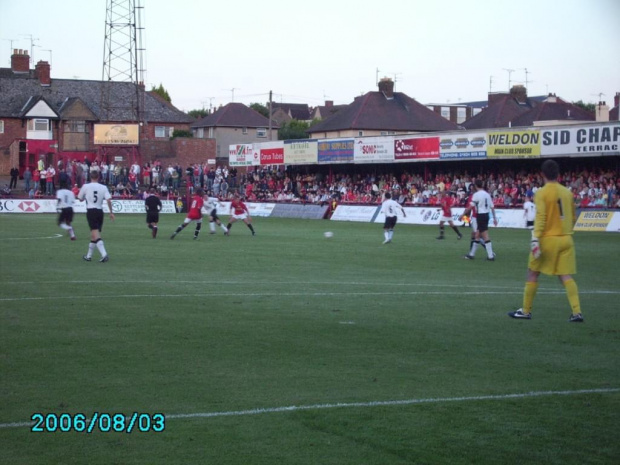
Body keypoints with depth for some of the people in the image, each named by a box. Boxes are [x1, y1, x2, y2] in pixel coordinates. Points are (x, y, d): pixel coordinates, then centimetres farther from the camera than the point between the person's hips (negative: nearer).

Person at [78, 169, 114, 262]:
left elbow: (80, 199, 9)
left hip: (91, 211, -4)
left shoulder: (86, 186, -2)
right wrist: (111, 212, -2)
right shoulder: (103, 187, 2)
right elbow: (109, 200, -8)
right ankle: (89, 256, 26)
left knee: (95, 234, -12)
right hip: (100, 211, 4)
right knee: (94, 235, 16)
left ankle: (104, 254, -29)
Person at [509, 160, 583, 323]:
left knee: (532, 274, 9)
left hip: (547, 238, -4)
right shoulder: (567, 192, 7)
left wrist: (535, 238, -22)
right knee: (566, 276, 3)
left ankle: (526, 311, 15)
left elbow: (540, 217, -18)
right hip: (566, 239, 4)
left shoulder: (542, 193, -8)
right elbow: (573, 217, 15)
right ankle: (577, 312, -9)